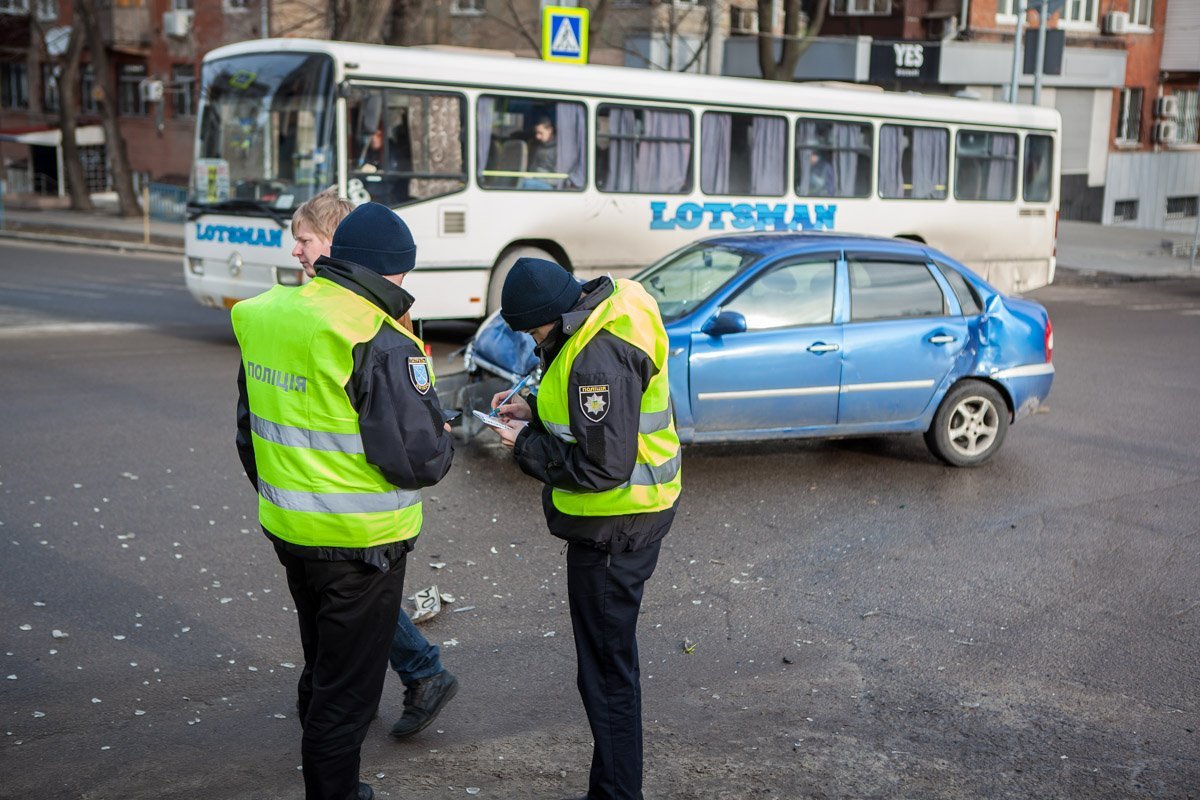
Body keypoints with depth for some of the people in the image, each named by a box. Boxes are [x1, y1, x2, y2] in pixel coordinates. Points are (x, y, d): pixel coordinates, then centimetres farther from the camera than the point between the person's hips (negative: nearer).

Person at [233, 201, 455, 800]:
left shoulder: (265, 319, 4)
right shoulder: (382, 344, -22)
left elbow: (249, 430, 15)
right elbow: (416, 458, -24)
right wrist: (444, 441, -1)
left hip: (286, 530, 8)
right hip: (359, 544, -8)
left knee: (322, 665, 26)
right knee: (348, 687, 8)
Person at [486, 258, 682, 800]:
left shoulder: (599, 356, -27)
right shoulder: (605, 312, 5)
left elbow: (602, 466, -28)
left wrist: (527, 445, -15)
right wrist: (535, 411, 6)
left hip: (613, 527, -11)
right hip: (627, 515, 11)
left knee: (606, 668, 2)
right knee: (608, 657, 21)